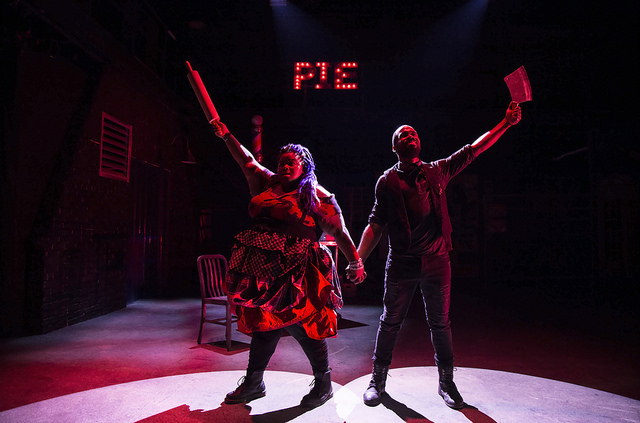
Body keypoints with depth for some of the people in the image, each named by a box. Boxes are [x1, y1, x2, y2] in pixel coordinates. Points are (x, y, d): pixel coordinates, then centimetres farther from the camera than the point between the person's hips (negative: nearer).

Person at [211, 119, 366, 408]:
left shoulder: (315, 195, 0)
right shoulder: (268, 184, 16)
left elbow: (339, 231, -1)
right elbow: (247, 161, 26)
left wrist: (355, 262, -2)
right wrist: (226, 136, 28)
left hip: (295, 273, -5)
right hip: (263, 270, 6)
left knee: (302, 325, -2)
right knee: (263, 324, 13)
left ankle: (323, 384, 18)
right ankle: (253, 383, 28)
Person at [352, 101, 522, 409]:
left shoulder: (437, 171, 11)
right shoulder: (388, 180, 4)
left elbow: (473, 150, 14)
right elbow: (375, 225, 3)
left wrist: (506, 123, 10)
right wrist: (357, 260, -5)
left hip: (436, 261, 2)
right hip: (401, 263, -1)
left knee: (440, 323, 11)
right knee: (390, 322, 7)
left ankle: (446, 382, 27)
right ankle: (378, 380, 23)